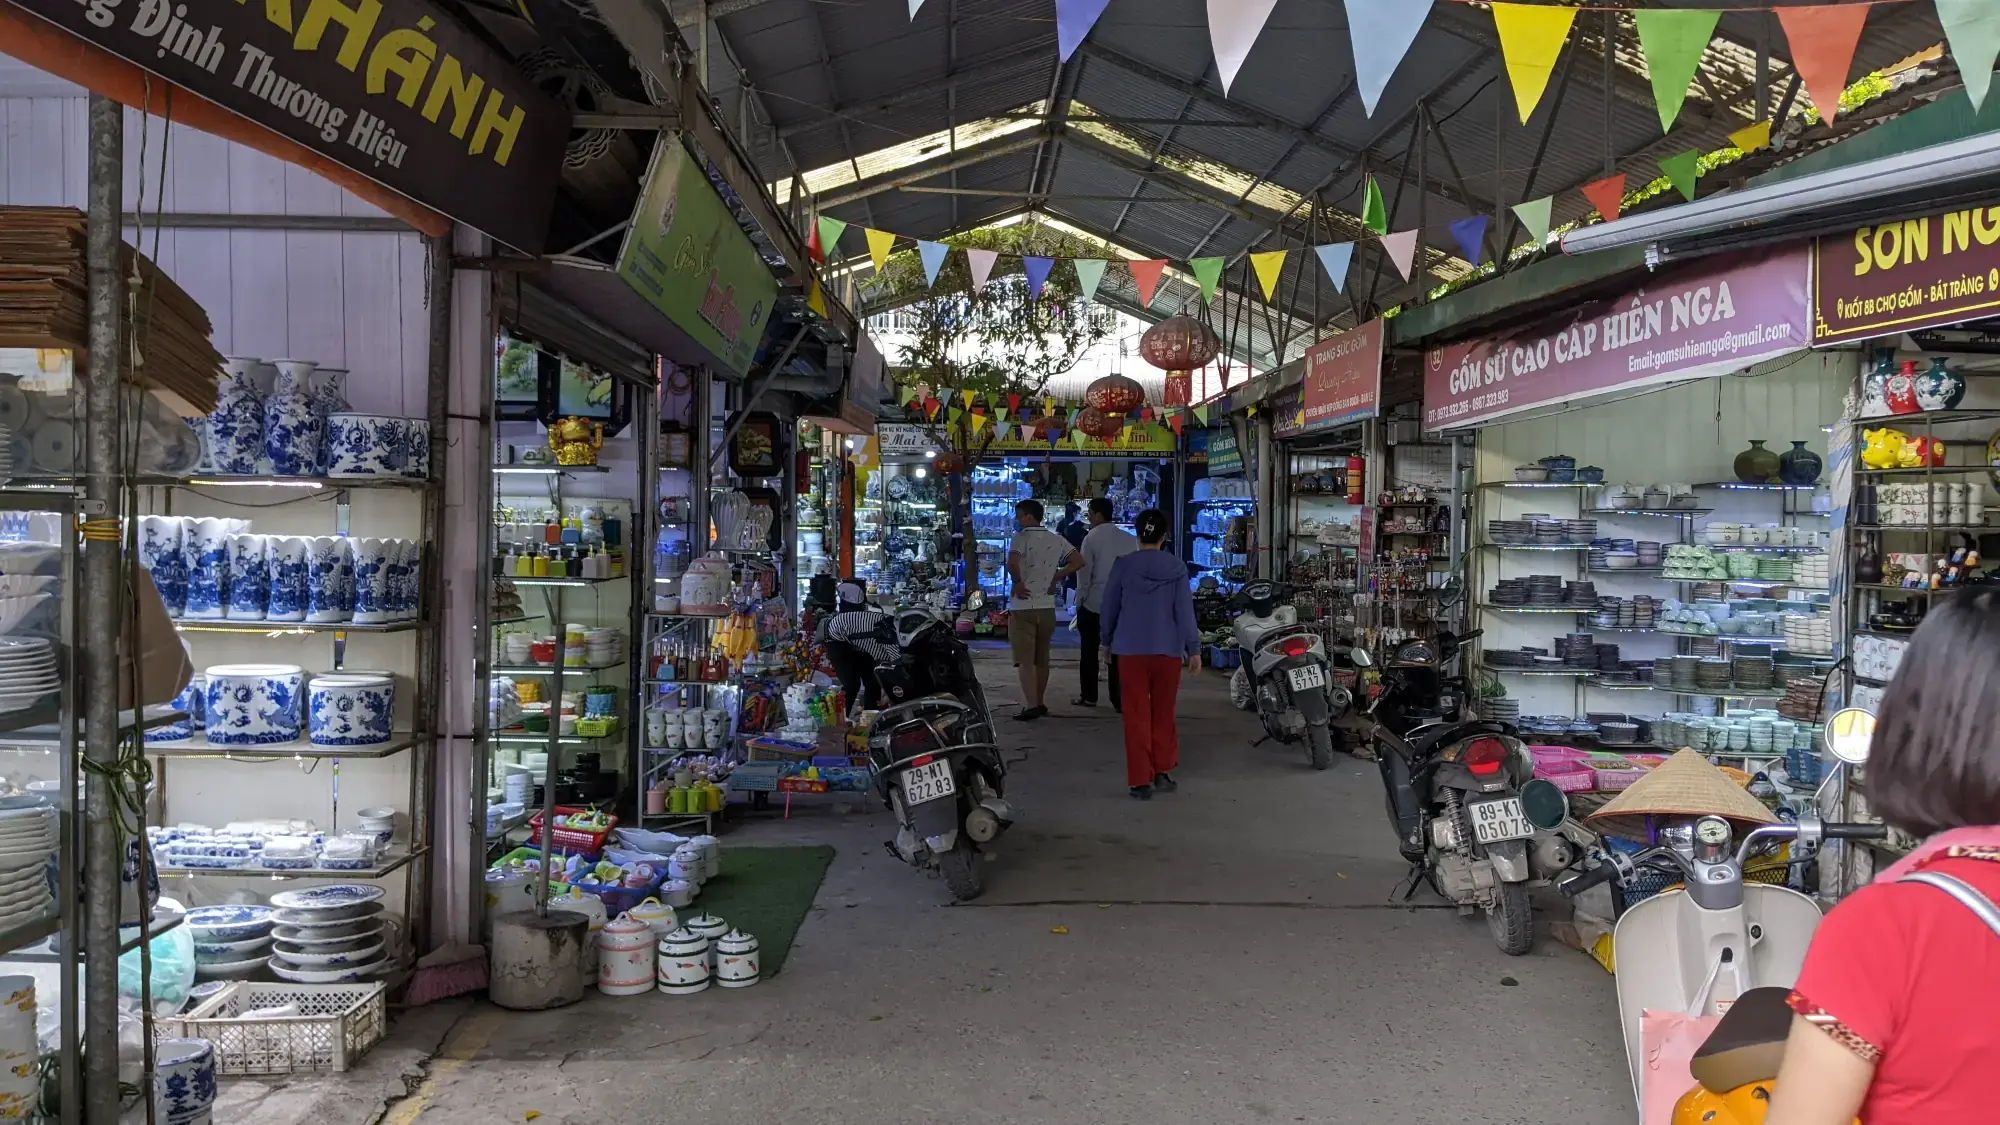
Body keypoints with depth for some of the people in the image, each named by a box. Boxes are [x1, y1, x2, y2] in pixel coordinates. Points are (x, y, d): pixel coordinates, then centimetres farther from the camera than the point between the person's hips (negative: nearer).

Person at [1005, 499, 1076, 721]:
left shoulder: (1021, 538, -11)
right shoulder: (1056, 540, 7)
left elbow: (1012, 563, -28)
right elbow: (1078, 562, 8)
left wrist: (1018, 582, -12)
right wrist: (1056, 577, 6)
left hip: (1023, 606, -6)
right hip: (1047, 605, 6)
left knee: (1025, 660, -4)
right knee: (1042, 659, 15)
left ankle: (1031, 705, -12)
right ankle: (1039, 703, 23)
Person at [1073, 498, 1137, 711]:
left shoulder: (1092, 538, -10)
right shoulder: (1130, 539, 1)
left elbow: (1084, 573, -9)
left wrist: (1079, 601, -1)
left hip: (1093, 602, -3)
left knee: (1089, 651, 9)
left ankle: (1088, 696, 15)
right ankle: (1119, 699, 4)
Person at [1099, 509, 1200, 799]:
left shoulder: (1123, 566, -3)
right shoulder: (1176, 568, -4)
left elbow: (1109, 607, 4)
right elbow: (1185, 611, -5)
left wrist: (1108, 641, 18)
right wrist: (1193, 649, 0)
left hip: (1131, 649, 0)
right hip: (1167, 650, 0)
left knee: (1137, 716, 5)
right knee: (1163, 714, 15)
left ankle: (1141, 780, 5)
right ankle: (1162, 772, 20)